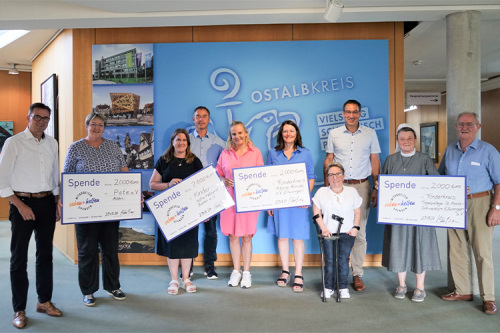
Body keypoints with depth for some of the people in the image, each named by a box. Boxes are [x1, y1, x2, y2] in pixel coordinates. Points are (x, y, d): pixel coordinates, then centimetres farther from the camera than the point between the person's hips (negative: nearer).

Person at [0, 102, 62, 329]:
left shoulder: (52, 143, 8)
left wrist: (57, 205, 9)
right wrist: (21, 206, -13)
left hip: (47, 202, 5)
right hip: (22, 203, -5)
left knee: (45, 254, 13)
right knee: (19, 258, 4)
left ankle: (44, 301, 27)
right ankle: (19, 310, 17)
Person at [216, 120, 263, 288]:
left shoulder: (255, 152, 5)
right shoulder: (225, 153, 10)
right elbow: (218, 174, 14)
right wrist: (225, 181, -6)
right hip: (230, 198, 2)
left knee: (246, 236, 1)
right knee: (232, 235, 6)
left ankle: (246, 272, 15)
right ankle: (236, 270, 21)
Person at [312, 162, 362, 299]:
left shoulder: (352, 192, 3)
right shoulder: (321, 192, 0)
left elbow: (357, 212, 9)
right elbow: (316, 213, 3)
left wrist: (355, 227, -1)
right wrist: (323, 228, -6)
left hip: (347, 233, 0)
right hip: (328, 232, 0)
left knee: (343, 258, -5)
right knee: (329, 260, -2)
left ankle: (343, 287, 10)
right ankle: (329, 287, 12)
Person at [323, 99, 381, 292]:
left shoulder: (370, 134, 7)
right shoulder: (334, 134, 8)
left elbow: (375, 161, 10)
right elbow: (328, 160, 11)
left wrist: (376, 189, 4)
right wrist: (327, 188, 5)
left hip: (361, 186, 0)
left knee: (359, 231, 1)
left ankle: (357, 274, 11)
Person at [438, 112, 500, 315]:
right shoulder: (450, 150, 11)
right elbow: (441, 175, 19)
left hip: (479, 204, -5)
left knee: (483, 252, -3)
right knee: (456, 250, 9)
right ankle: (463, 291, 21)